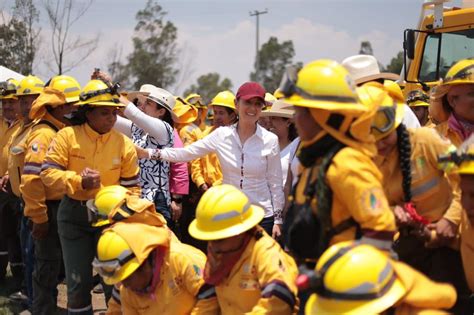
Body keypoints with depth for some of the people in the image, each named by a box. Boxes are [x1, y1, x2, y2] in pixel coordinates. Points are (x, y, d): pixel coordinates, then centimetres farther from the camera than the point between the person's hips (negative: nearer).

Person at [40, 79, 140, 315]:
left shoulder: (124, 144, -6)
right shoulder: (67, 136, -10)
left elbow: (132, 187, 0)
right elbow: (48, 173, -11)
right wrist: (79, 182, -25)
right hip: (74, 215, 0)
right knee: (78, 281, 7)